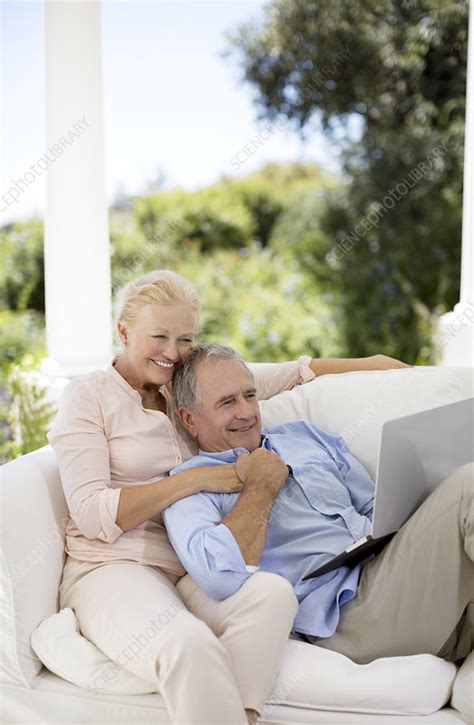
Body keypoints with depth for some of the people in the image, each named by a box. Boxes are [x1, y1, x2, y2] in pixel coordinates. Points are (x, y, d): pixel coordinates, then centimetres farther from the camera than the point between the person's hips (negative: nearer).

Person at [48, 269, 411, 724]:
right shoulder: (88, 396, 0)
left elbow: (283, 375, 22)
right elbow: (92, 515, -10)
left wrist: (372, 363, 19)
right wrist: (197, 479, -14)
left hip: (188, 570, 5)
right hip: (112, 568, -4)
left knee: (273, 591, -29)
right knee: (189, 645, -37)